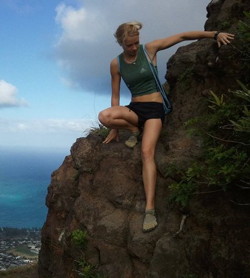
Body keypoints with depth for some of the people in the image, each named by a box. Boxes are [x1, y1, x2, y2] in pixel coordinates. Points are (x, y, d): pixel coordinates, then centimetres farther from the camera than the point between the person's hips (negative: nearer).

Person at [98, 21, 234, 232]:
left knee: (147, 152, -26)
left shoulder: (149, 49, -2)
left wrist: (215, 34, -6)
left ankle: (150, 209, -28)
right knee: (104, 116, -29)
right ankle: (135, 131, 0)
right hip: (134, 109, 3)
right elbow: (115, 96, 6)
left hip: (154, 108, -3)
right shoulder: (116, 64, 3)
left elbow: (182, 36, 0)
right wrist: (115, 129, 7)